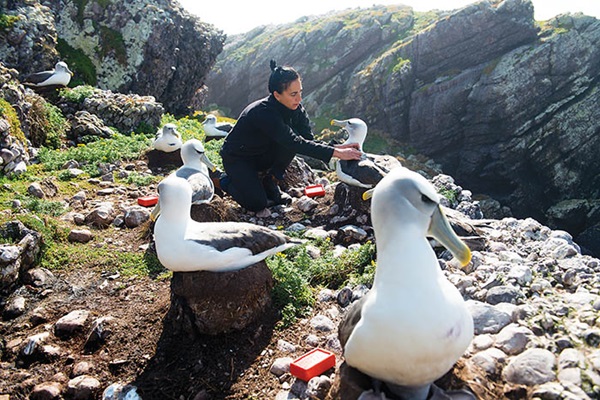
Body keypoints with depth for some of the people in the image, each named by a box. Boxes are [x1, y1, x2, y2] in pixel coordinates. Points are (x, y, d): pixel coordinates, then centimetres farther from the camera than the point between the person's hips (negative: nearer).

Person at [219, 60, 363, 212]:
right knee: (257, 204, -22)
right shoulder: (264, 113, -35)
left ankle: (269, 182, -2)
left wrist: (337, 148, -33)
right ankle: (228, 180, 9)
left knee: (295, 134, -21)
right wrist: (336, 153, -43)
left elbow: (309, 140, -14)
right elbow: (296, 143, -41)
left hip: (262, 156, 6)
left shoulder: (296, 108, -12)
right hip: (237, 158, -6)